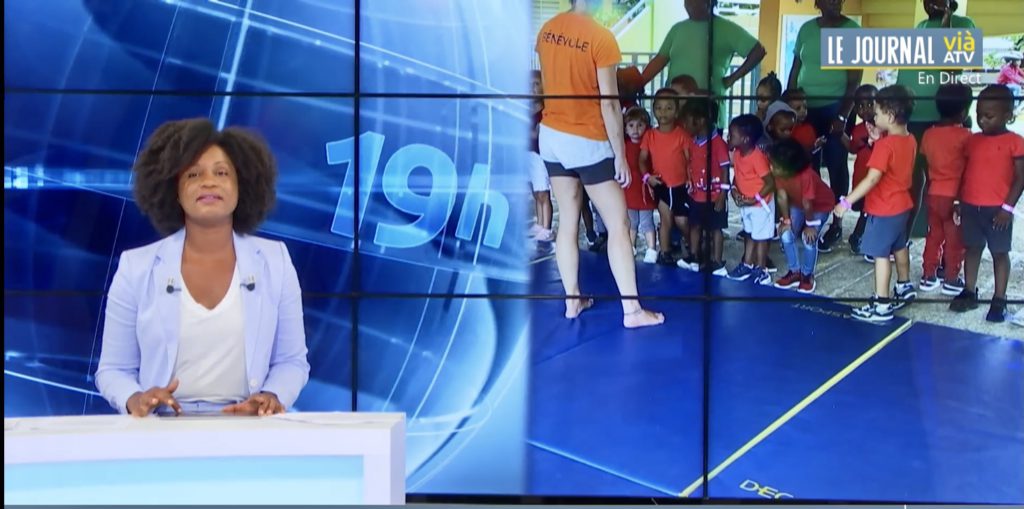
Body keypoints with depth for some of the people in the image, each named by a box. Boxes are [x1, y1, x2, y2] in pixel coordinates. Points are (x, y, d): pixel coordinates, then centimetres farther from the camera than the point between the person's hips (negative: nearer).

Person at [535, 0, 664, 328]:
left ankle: (572, 300, 21)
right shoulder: (601, 37, -19)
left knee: (567, 221, 15)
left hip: (551, 135, 7)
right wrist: (621, 156, -11)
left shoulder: (547, 30, 1)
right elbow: (609, 104, -18)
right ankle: (632, 310, 5)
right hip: (587, 142, -7)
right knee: (618, 224, 3)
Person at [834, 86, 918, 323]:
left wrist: (847, 201, -31)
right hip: (902, 205, 9)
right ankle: (905, 287, 44)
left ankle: (881, 305, -6)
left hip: (884, 210, -9)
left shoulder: (885, 145, -24)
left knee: (881, 254, -6)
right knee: (899, 247, 26)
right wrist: (877, 140, 4)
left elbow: (872, 178, -31)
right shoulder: (910, 140, 2)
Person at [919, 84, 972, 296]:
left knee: (934, 235, 16)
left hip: (934, 194, 5)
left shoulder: (928, 134, 3)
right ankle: (951, 279, 10)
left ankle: (928, 276, 20)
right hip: (955, 195, -5)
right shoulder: (965, 135, -14)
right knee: (954, 239, 5)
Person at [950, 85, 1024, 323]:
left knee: (999, 252, 5)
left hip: (997, 209, -5)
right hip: (970, 206, 5)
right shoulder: (972, 141, 7)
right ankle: (969, 293, 23)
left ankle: (999, 300, 10)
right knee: (972, 249, 13)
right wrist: (959, 200, 7)